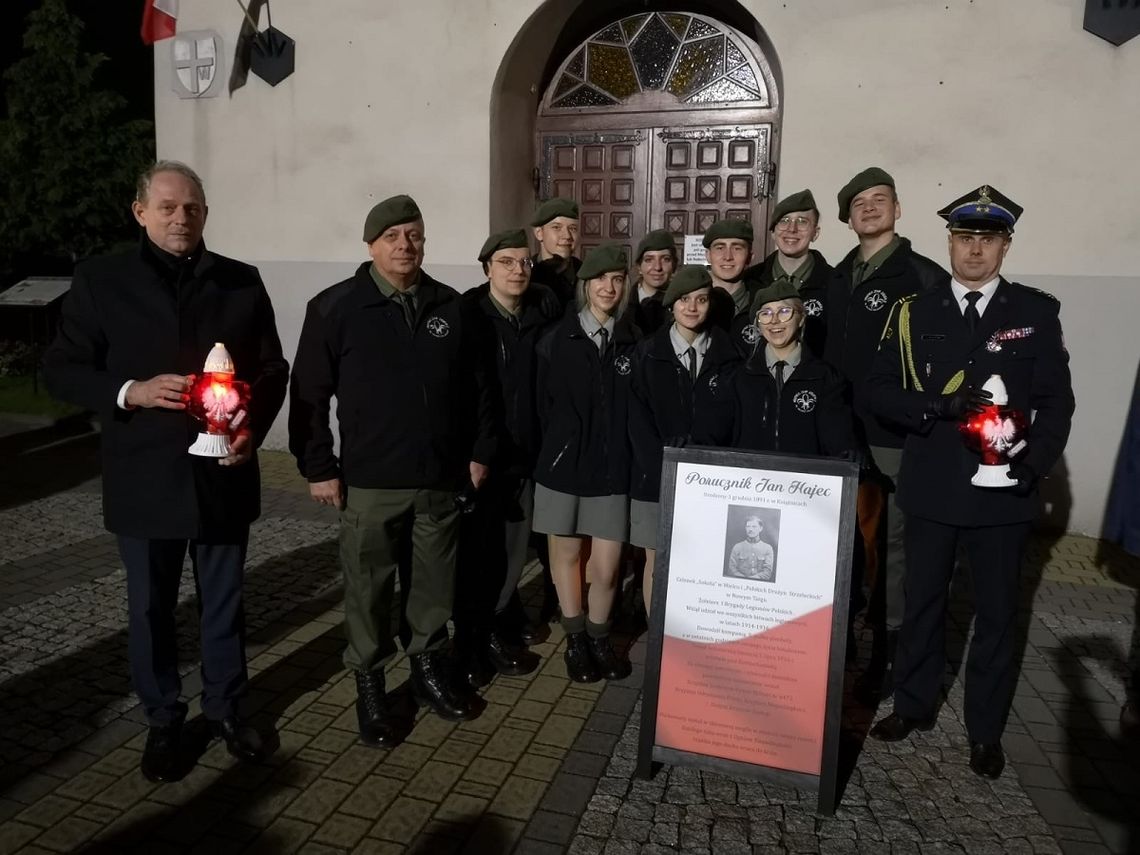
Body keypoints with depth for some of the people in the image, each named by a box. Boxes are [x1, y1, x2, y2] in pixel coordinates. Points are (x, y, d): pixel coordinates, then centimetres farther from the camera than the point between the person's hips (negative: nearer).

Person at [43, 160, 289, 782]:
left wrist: (253, 428, -11)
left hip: (224, 475, 1)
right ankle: (162, 720, 34)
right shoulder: (100, 280, -1)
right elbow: (62, 370, 0)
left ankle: (224, 707, 34)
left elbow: (272, 368, 6)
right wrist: (129, 393, -18)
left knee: (224, 603, 14)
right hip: (145, 479, -1)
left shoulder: (242, 282, 3)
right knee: (151, 609, 14)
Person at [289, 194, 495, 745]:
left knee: (434, 585, 15)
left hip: (442, 479, 3)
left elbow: (476, 388, 11)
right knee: (369, 590, 9)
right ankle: (369, 686, 27)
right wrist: (318, 467, -7)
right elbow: (309, 394, -4)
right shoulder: (335, 307, -4)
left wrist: (479, 451, 7)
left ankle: (429, 667, 35)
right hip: (370, 482, -3)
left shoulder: (450, 306, 6)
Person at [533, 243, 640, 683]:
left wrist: (625, 453, 1)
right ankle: (575, 638, 32)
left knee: (606, 567, 0)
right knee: (566, 552, 13)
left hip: (612, 468, 0)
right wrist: (557, 449, 4)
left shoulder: (634, 342, 0)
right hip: (563, 465, 0)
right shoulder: (556, 339, -1)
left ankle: (600, 638, 26)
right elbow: (543, 404, 4)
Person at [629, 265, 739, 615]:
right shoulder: (648, 352, 4)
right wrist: (661, 465, -13)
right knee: (657, 561, 6)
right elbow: (638, 416, -2)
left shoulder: (727, 354, 5)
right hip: (656, 475, 0)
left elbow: (729, 417, 1)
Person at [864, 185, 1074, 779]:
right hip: (931, 487, 1)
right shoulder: (916, 313, 4)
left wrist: (1034, 464, -15)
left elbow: (1055, 401, 1)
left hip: (1002, 490, 0)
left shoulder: (1037, 312, 2)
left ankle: (985, 730, 27)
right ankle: (913, 704, 32)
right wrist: (939, 407, -18)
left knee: (996, 612, 10)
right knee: (922, 602, 13)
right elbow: (880, 392, -2)